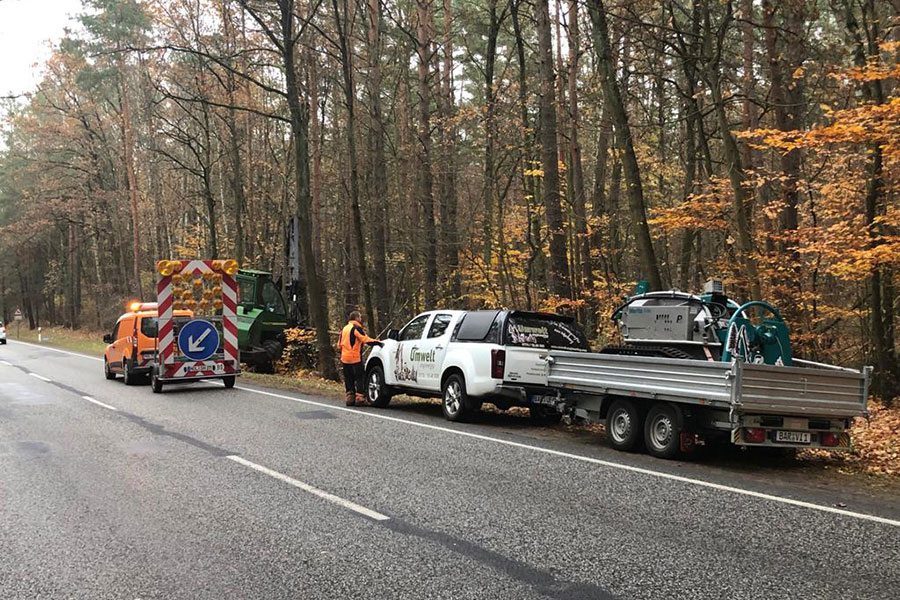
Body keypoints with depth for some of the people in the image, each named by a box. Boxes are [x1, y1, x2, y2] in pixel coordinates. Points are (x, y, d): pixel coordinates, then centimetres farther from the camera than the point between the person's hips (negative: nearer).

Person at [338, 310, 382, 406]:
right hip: (355, 358, -8)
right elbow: (366, 340, -18)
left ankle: (350, 398, 14)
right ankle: (360, 398, -8)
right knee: (359, 378, -3)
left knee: (348, 379, 13)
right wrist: (379, 343, -13)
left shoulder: (345, 328, 16)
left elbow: (339, 345, 21)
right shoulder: (356, 328, -10)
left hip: (345, 358, 8)